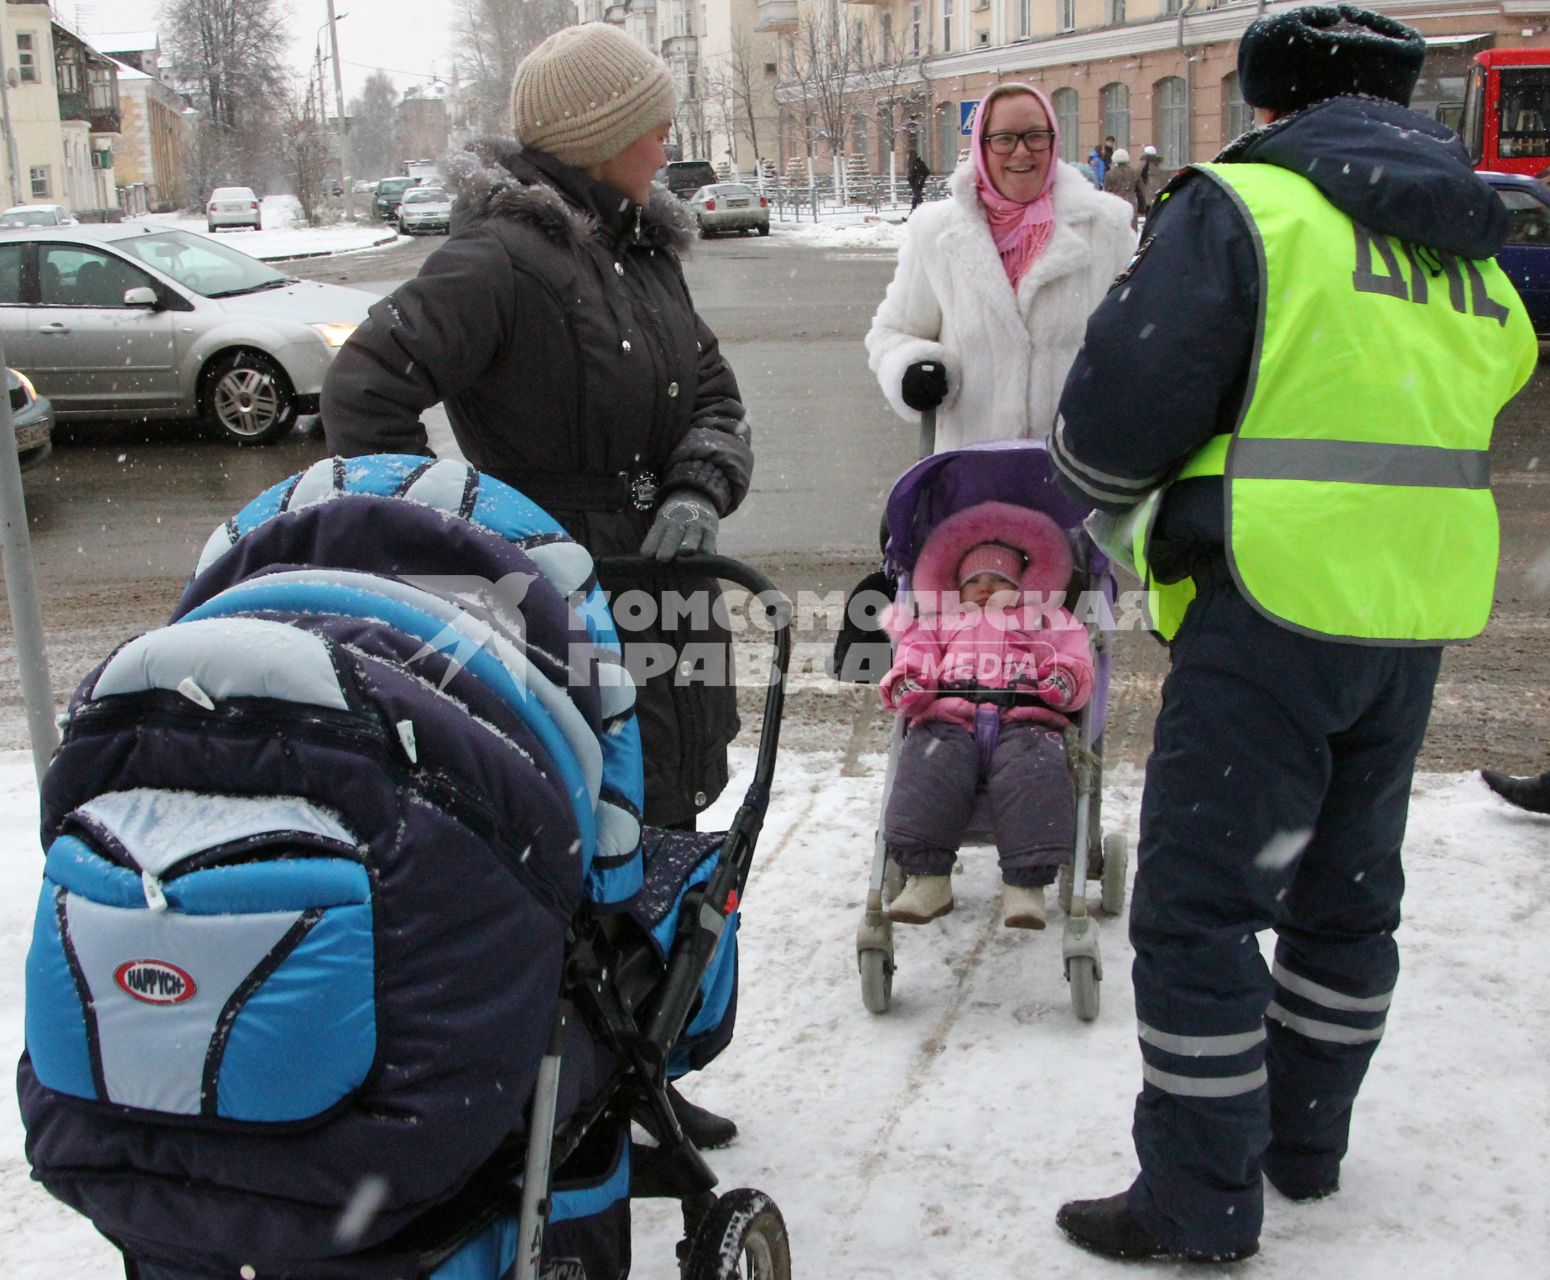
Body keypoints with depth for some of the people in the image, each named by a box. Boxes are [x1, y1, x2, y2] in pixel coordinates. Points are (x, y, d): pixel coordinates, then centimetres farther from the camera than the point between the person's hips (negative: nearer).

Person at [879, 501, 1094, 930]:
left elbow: (1077, 661, 19)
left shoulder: (1051, 620, 35)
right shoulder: (939, 622, 38)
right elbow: (915, 655, 20)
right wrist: (906, 683, -4)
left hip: (1024, 720, -1)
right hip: (948, 718, 1)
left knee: (1034, 778, -34)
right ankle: (927, 878, -29)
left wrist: (1066, 679, -7)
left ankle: (1026, 885, -33)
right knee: (927, 771, -32)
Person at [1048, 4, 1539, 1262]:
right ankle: (1303, 1143, 35)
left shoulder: (1243, 205, -7)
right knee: (1347, 888, 19)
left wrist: (1098, 483, 10)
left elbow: (1114, 425, -12)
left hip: (1276, 605, -8)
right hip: (1418, 614, 8)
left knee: (1199, 901, 1)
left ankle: (1201, 1202, 9)